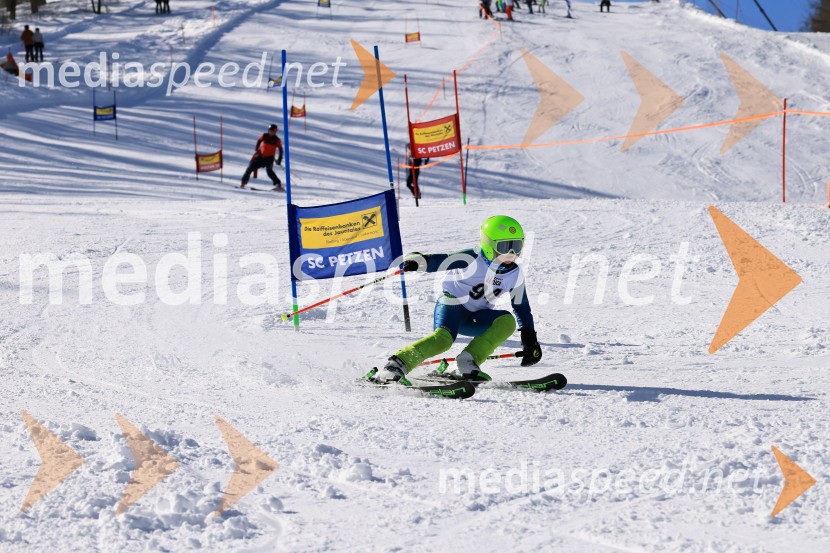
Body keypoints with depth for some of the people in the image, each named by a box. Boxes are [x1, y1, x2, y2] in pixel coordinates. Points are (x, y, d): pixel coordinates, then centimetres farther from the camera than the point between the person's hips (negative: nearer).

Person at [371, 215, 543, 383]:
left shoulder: (515, 274, -4)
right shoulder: (472, 260, -20)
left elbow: (522, 306, 8)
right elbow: (439, 261, -29)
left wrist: (529, 338, 6)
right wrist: (416, 261, -50)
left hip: (476, 319, 6)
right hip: (452, 305, -6)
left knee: (507, 321, -22)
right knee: (443, 339, -34)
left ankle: (467, 363, -27)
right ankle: (397, 364, -30)